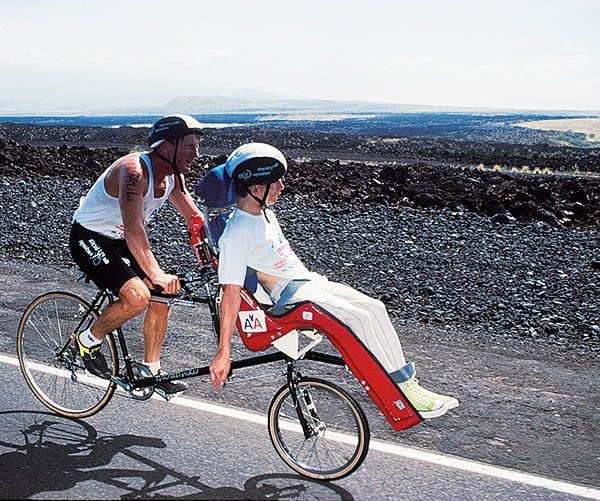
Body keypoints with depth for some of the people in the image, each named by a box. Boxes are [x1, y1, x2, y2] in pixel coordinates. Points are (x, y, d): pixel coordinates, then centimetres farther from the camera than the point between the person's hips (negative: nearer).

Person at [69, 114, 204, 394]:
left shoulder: (173, 176, -4)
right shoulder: (134, 170, -31)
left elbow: (194, 219, 0)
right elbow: (133, 227, -42)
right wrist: (155, 273, -50)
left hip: (119, 242, 8)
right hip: (89, 239, -8)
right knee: (137, 297, -25)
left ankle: (151, 370, 14)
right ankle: (89, 341, 1)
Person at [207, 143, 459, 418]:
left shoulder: (265, 213, 10)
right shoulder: (235, 234, -17)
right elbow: (231, 293, -21)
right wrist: (223, 352, -21)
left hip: (309, 280, 9)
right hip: (290, 294, -9)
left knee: (375, 308, -4)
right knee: (359, 318, -23)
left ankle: (406, 382, 0)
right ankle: (401, 396, -14)